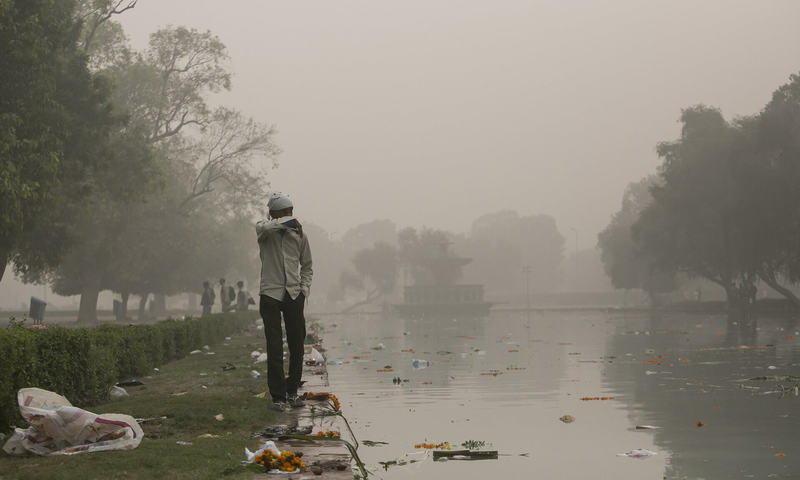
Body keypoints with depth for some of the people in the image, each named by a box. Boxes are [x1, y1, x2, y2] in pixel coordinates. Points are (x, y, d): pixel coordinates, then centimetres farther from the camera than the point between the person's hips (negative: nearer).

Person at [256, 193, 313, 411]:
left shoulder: (299, 235, 9)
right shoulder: (265, 230, 1)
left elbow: (306, 266, 18)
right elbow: (264, 227, -27)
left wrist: (304, 290, 6)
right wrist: (289, 222, -26)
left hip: (294, 295, 3)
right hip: (270, 295, -3)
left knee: (297, 345, 5)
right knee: (275, 348, -6)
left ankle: (292, 391, 18)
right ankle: (277, 396, -2)